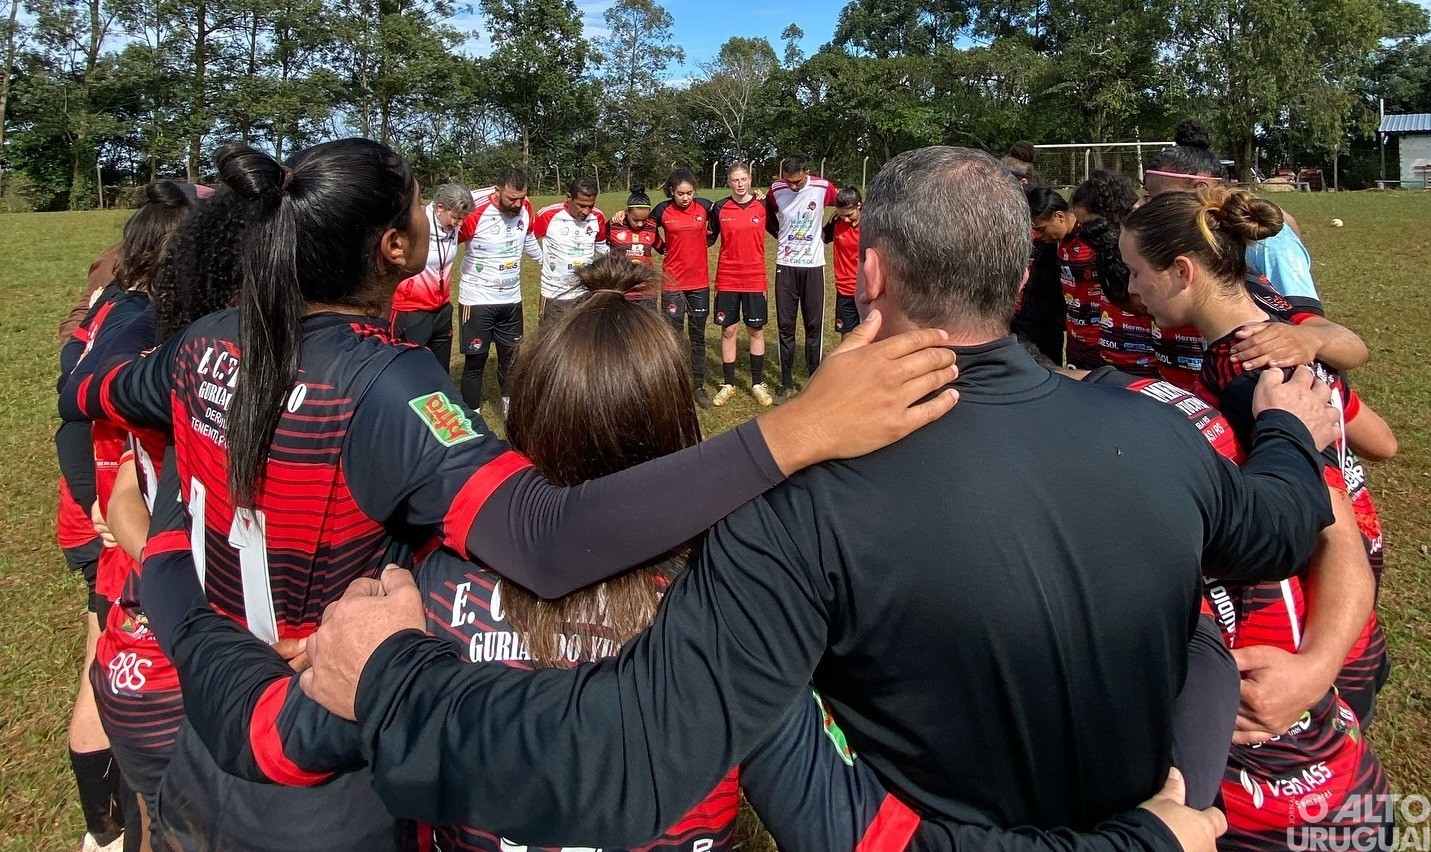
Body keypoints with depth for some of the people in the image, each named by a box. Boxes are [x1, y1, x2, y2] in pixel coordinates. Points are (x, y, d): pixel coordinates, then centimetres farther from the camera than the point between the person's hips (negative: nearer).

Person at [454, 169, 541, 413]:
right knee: (475, 361, 2)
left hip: (512, 299, 5)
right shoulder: (476, 213, -21)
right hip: (478, 299, -5)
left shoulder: (525, 209, -3)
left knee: (511, 356, 18)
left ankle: (510, 406, 36)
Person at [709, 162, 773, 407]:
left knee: (756, 330, 7)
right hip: (727, 279, 0)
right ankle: (728, 384, 16)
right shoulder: (720, 208, 0)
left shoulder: (763, 205, 0)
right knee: (728, 330, 5)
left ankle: (758, 383, 18)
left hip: (755, 279, 0)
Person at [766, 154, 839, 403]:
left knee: (814, 325, 3)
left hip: (813, 265, -1)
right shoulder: (776, 189, -5)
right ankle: (787, 383, 12)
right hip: (785, 266, 1)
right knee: (785, 325, 4)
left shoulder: (823, 187, -10)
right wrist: (782, 236, 7)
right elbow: (767, 219, 15)